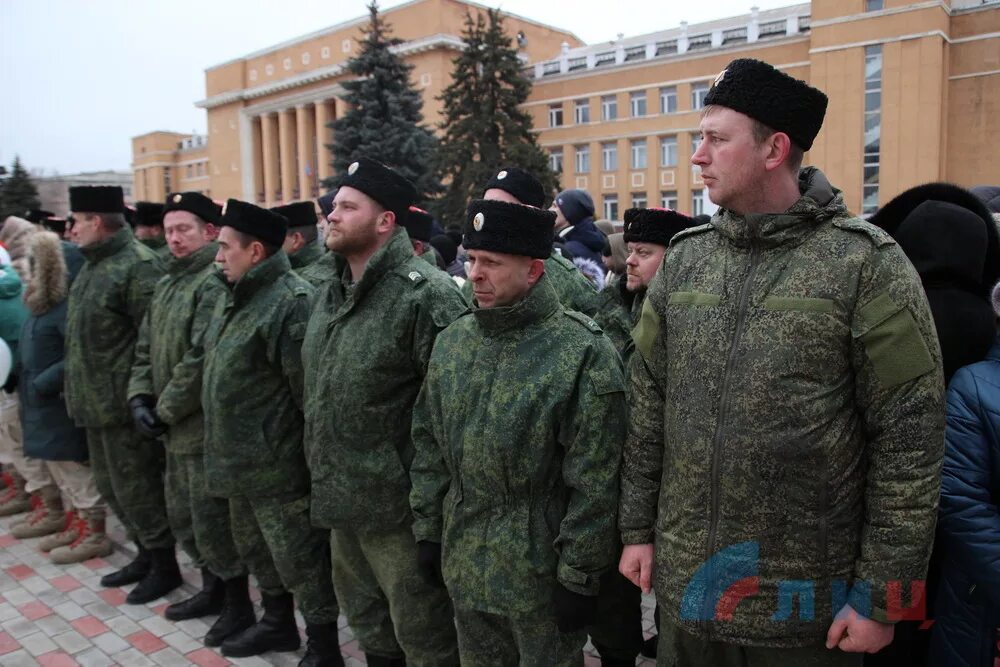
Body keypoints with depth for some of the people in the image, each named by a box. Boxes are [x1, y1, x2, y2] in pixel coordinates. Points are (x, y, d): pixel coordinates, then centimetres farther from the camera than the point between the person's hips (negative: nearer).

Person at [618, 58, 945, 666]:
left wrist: (882, 594, -9)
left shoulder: (867, 263, -11)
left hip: (804, 601, -4)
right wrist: (639, 528, 7)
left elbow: (908, 439, -11)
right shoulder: (685, 258, 2)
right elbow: (648, 403, 6)